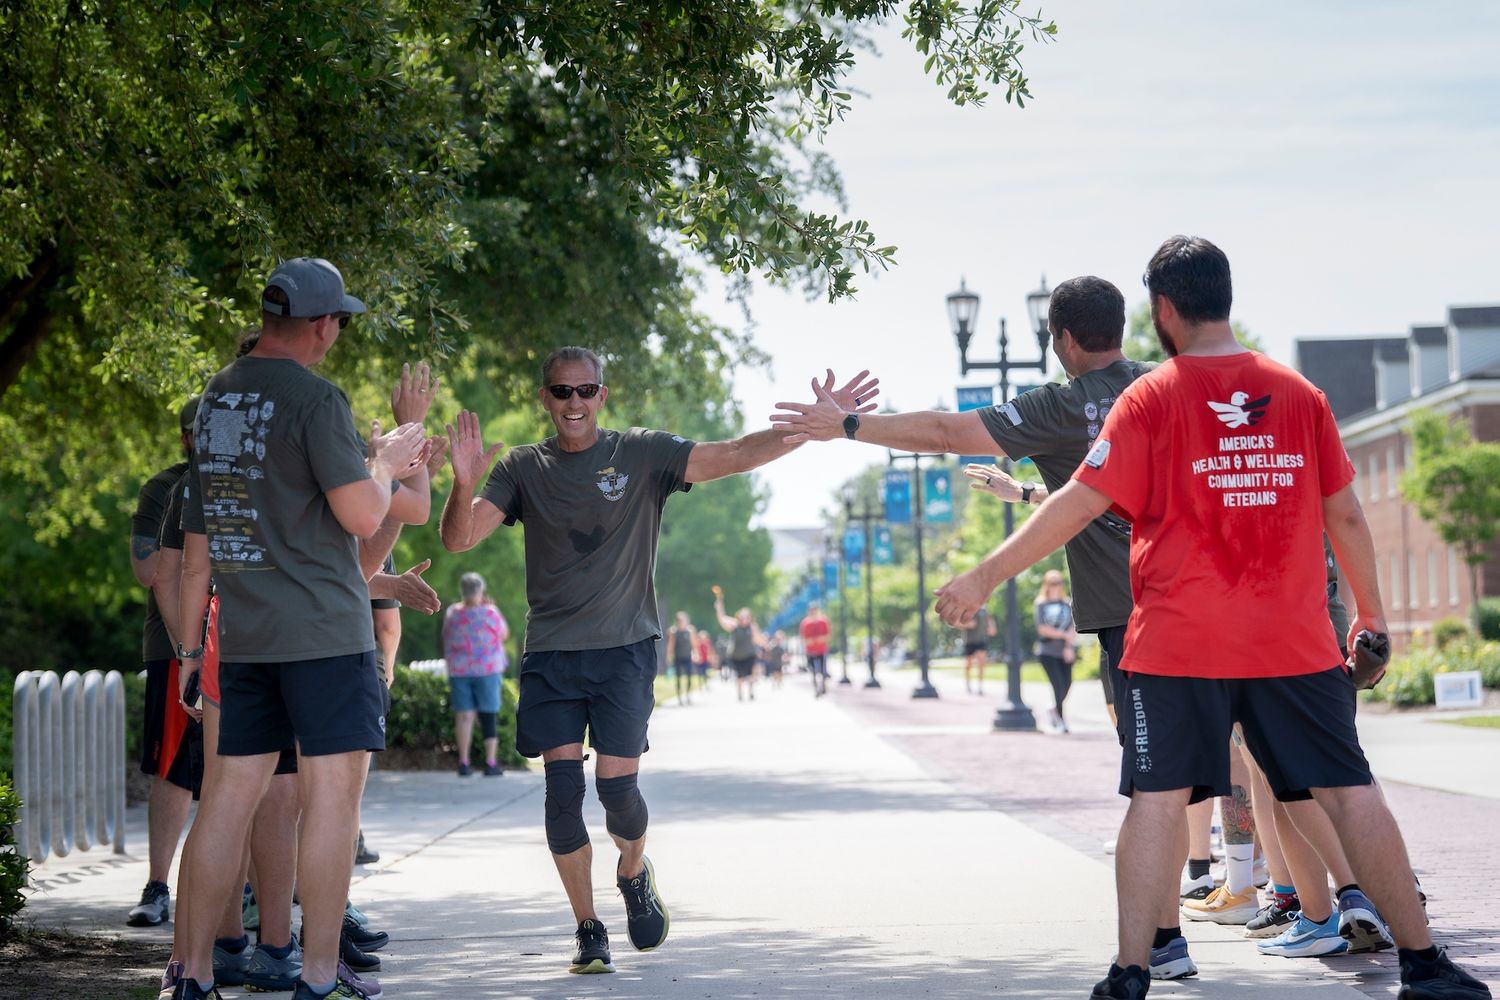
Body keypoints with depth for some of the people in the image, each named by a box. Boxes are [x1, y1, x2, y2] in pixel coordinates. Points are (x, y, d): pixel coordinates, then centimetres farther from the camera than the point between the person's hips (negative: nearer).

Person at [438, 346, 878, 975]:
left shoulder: (642, 455, 2)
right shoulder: (522, 469, 6)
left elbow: (733, 457, -6)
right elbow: (459, 539, -3)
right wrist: (465, 483, -24)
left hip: (624, 648, -1)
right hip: (549, 656, 1)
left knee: (617, 785, -9)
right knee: (562, 787, -7)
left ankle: (634, 874, 25)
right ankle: (588, 929, 8)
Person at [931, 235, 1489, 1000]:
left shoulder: (1151, 399, -3)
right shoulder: (1299, 394, 5)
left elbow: (1079, 504, -7)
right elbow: (1345, 515, 9)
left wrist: (986, 576, -2)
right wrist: (1371, 613, 20)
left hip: (1178, 644, -2)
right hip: (1295, 642, 2)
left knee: (1157, 800, -1)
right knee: (1350, 793, 6)